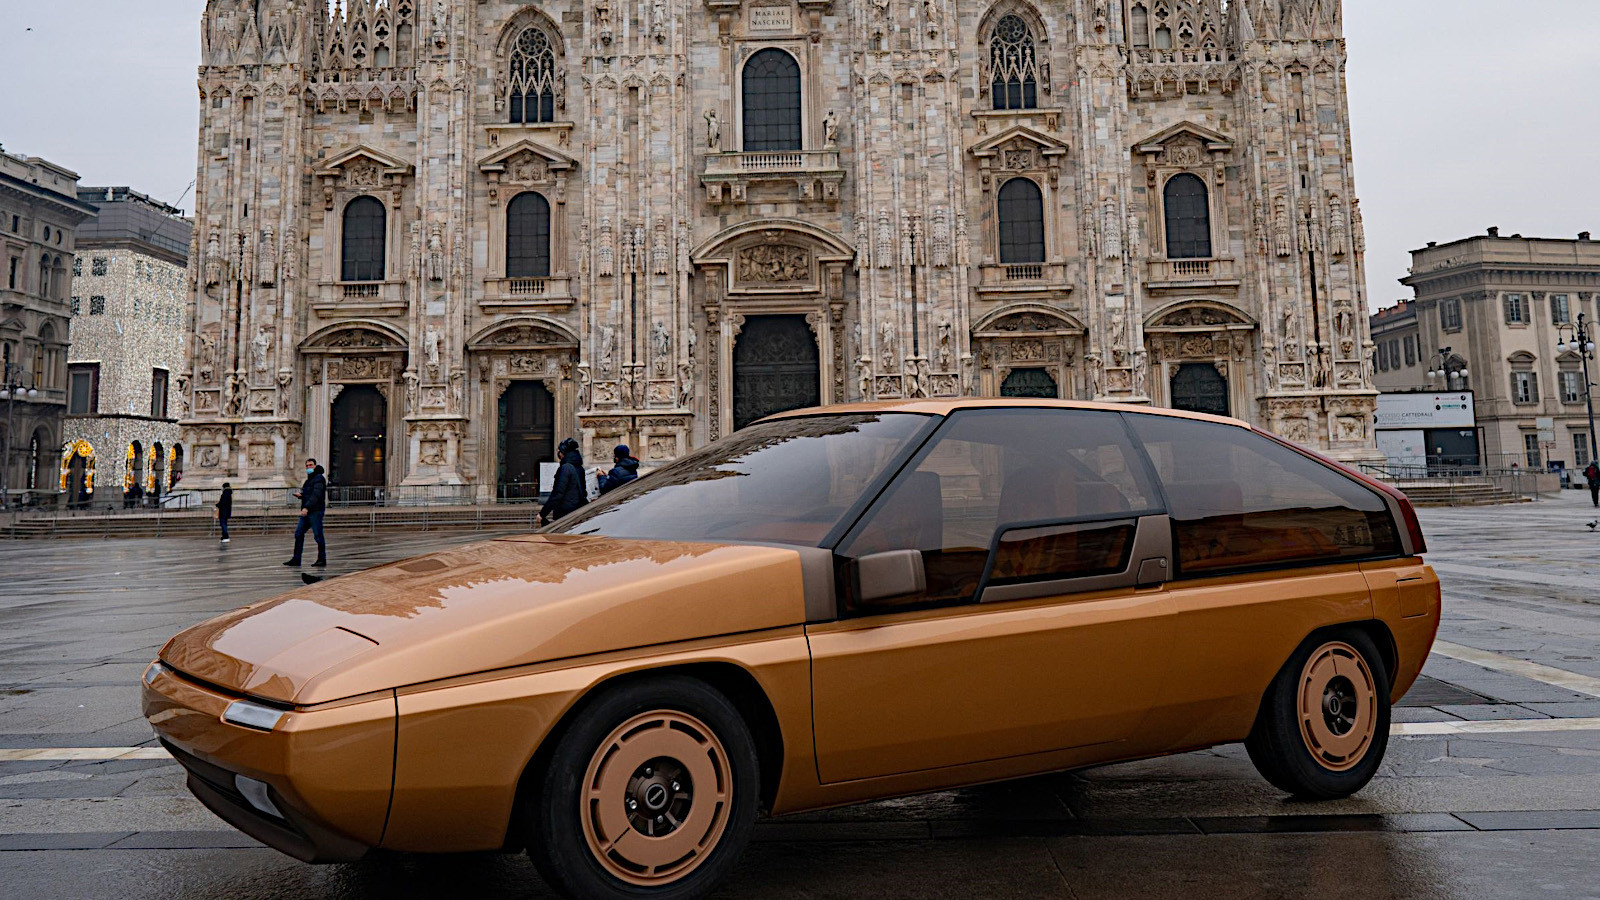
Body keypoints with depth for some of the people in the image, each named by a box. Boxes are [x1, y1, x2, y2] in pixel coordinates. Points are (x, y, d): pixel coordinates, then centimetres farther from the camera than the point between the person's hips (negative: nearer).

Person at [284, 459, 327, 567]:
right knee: (298, 534, 4)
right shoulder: (309, 480, 21)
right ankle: (296, 559, 6)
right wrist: (299, 494, 4)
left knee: (318, 535, -6)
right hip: (306, 513, 9)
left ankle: (322, 559, 0)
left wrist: (306, 507, -26)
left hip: (315, 511, -9)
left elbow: (316, 495, -19)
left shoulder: (319, 478, -8)